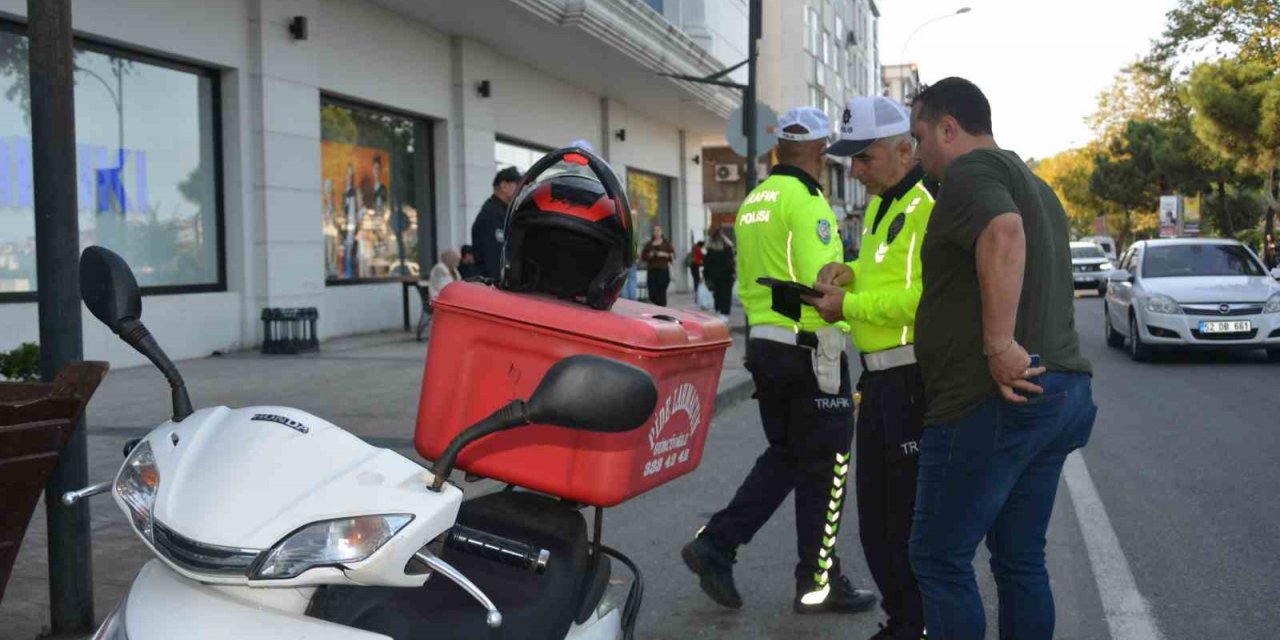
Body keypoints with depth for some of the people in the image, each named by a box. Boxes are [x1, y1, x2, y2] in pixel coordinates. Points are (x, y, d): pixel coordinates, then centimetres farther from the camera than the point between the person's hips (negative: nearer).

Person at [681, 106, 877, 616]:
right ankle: (817, 583, 15)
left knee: (784, 455, 19)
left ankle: (715, 545, 12)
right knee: (824, 466, 4)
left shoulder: (753, 201, 13)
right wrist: (831, 362, -18)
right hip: (806, 350, -8)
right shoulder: (806, 200, -14)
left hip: (763, 345, 8)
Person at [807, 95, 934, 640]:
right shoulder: (879, 205, 16)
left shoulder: (930, 205, -17)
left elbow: (925, 297, -26)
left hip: (915, 379, -10)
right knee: (873, 517, 17)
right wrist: (847, 272, 5)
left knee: (911, 519, 0)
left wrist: (849, 304, -17)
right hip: (878, 377, 10)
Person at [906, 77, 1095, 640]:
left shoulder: (970, 171, -8)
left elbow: (1004, 233, -29)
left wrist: (999, 345, -29)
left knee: (939, 557, -1)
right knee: (1020, 560, 15)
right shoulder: (1031, 183, 23)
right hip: (1061, 390, 10)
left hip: (994, 399, -10)